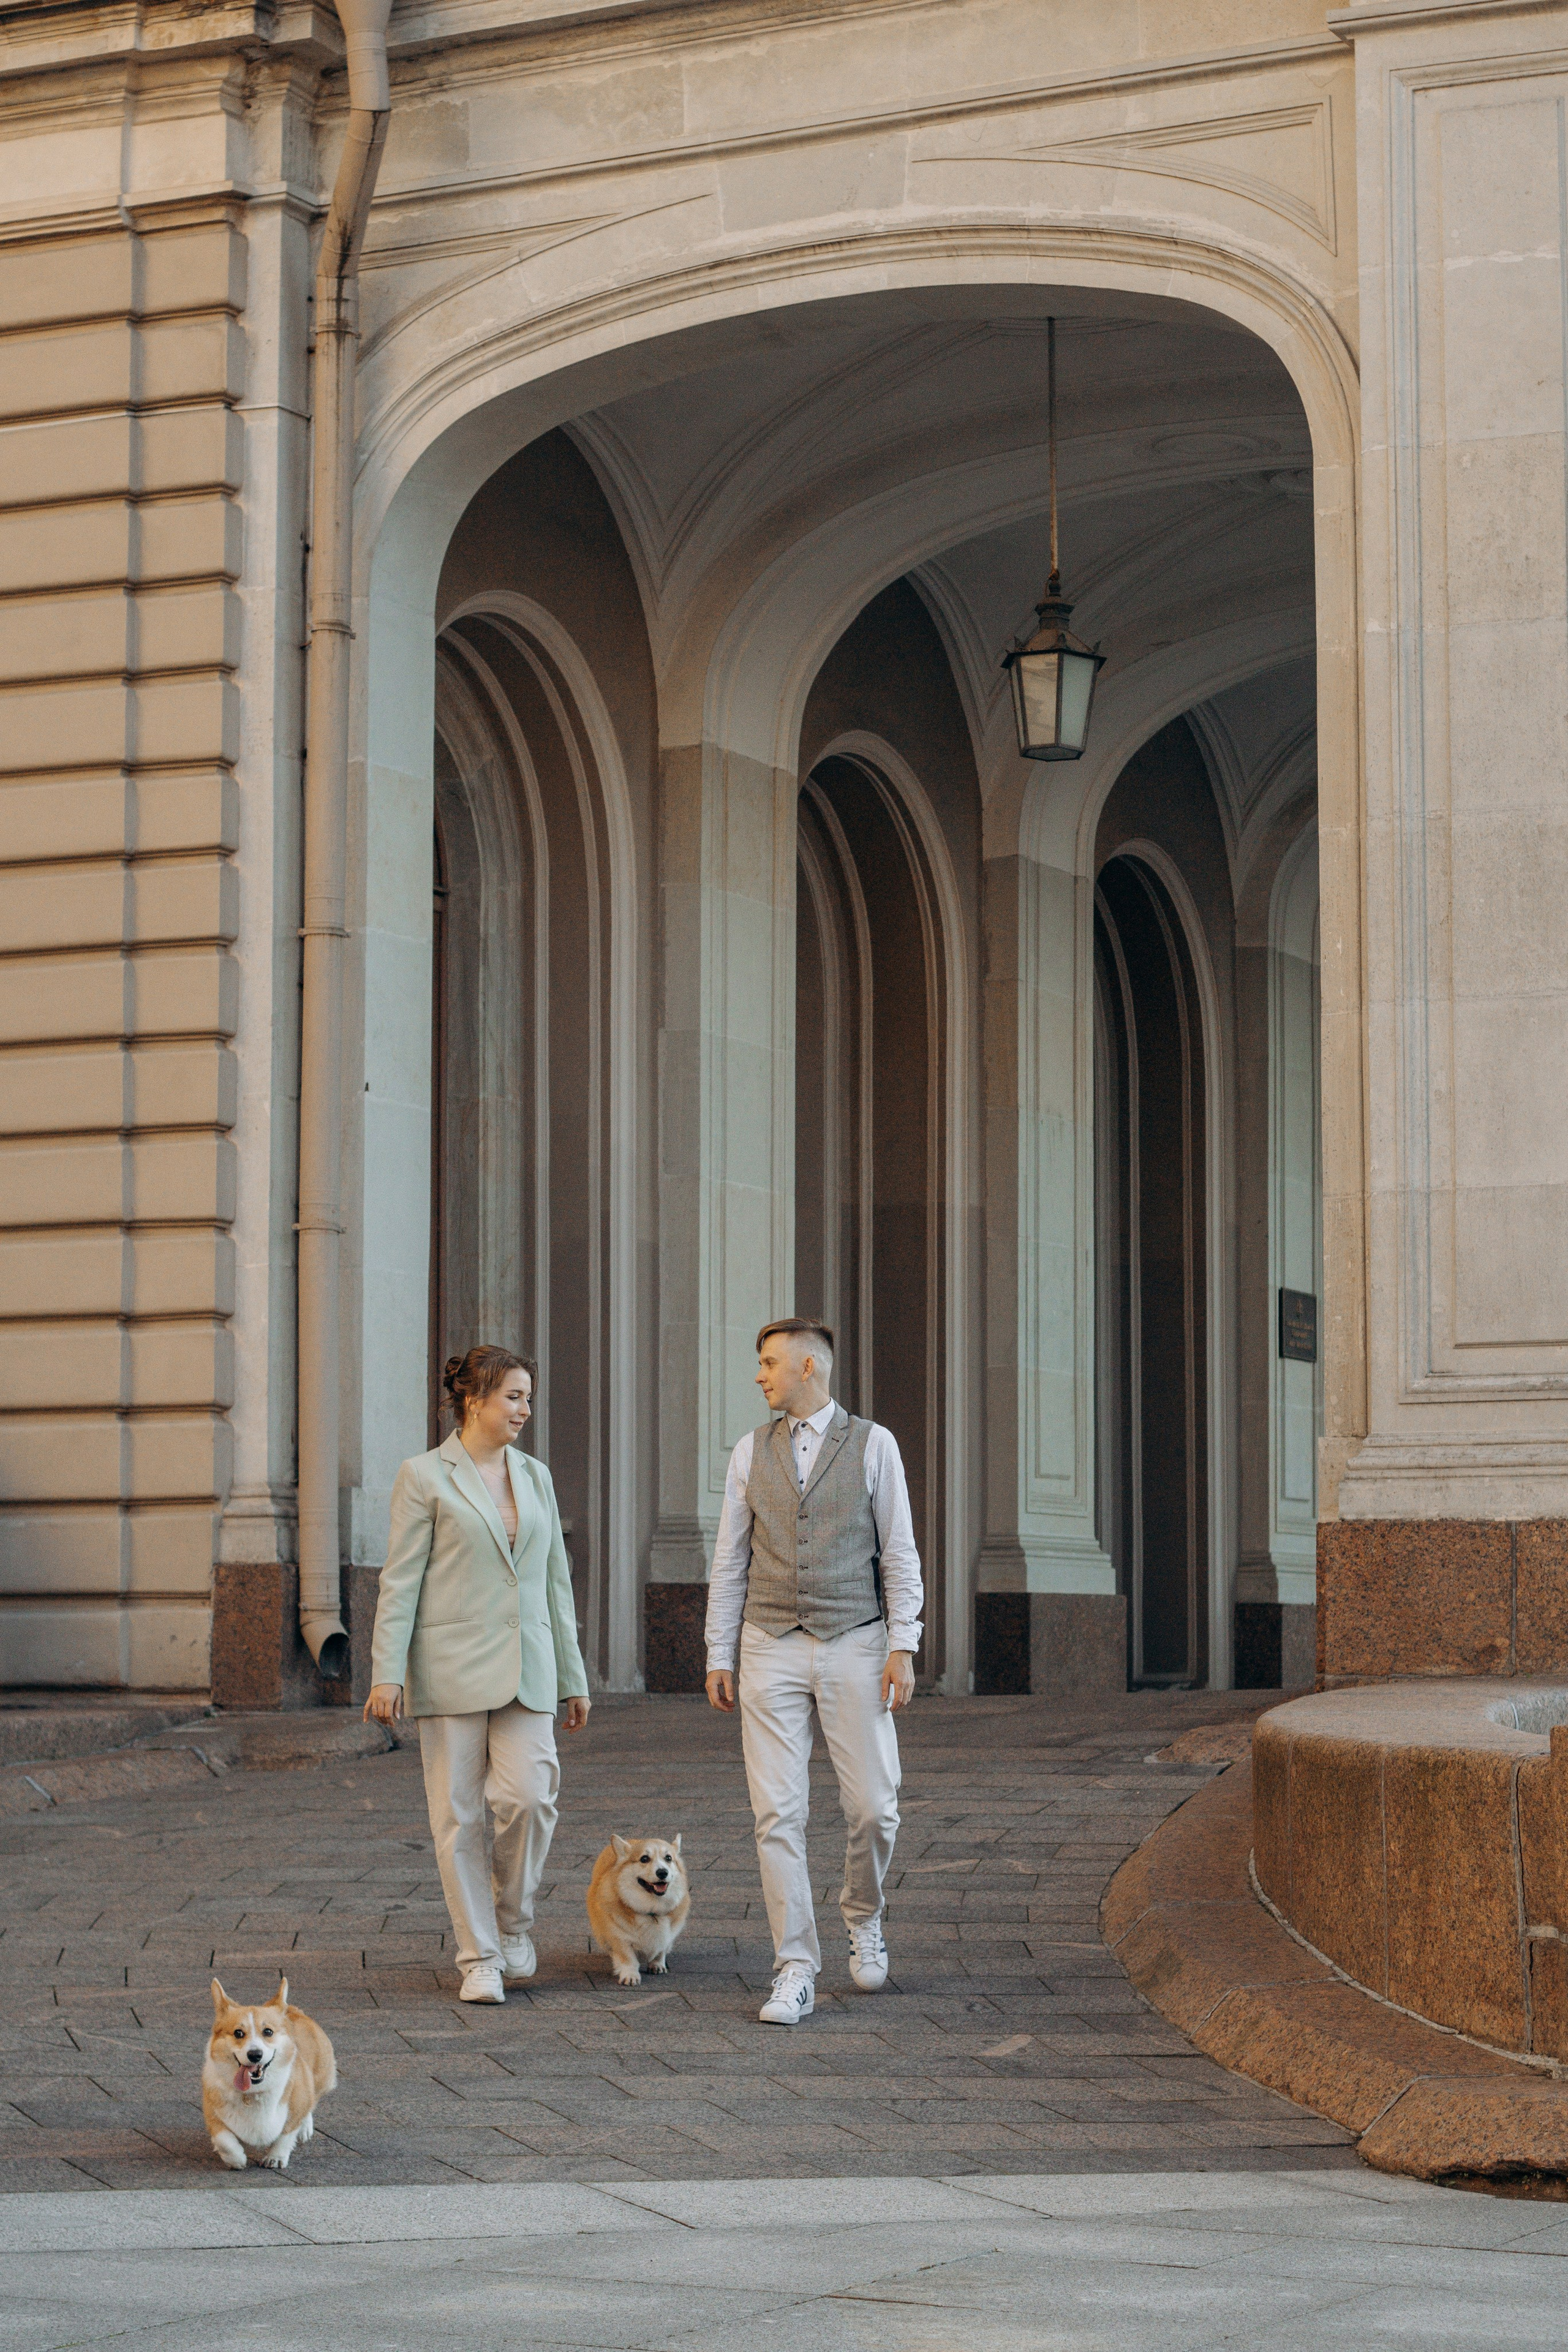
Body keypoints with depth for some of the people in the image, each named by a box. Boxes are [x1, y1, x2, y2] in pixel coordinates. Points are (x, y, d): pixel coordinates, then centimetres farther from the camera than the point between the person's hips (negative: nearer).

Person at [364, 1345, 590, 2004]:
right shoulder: (425, 1476, -1)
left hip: (523, 1670, 3)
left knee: (529, 1799, -12)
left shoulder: (535, 1476, 13)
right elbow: (401, 1580, -5)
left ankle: (512, 1923, 11)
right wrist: (387, 1673, -13)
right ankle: (479, 1958, 7)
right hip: (451, 1668, -3)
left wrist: (573, 1678, 15)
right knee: (458, 1816, -1)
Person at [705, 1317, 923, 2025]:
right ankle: (796, 1974, -3)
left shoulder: (874, 1445, 0)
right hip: (772, 1650, 1)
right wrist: (718, 1659, 3)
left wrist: (904, 1648, -10)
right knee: (778, 1812, -6)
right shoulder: (751, 1453, 7)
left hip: (853, 1648, -1)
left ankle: (862, 1917, 27)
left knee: (873, 1807, -4)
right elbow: (730, 1563, 8)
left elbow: (899, 1554, -1)